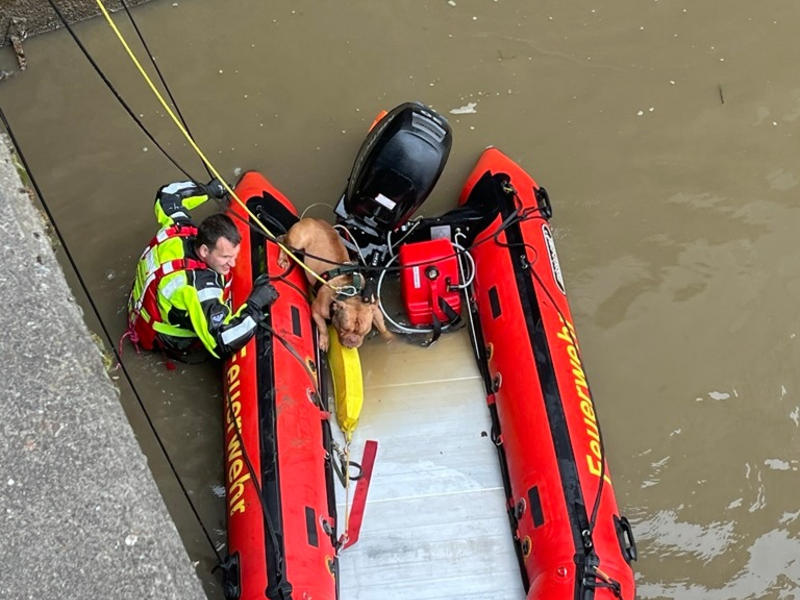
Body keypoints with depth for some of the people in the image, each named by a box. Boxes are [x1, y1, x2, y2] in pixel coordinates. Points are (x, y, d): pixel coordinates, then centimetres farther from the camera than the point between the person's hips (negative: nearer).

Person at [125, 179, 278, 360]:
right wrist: (255, 304, -41)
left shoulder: (179, 231, -24)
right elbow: (223, 343, -47)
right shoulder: (198, 287, -45)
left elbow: (167, 196, -2)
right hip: (161, 338, -7)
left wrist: (208, 190, 1)